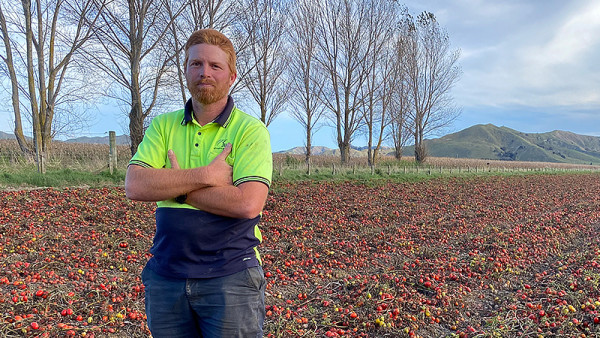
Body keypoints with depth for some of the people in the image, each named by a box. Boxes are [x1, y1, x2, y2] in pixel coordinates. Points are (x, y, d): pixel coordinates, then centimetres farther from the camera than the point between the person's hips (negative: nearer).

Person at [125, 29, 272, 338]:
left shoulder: (250, 130, -6)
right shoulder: (163, 126, 6)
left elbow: (248, 204, -19)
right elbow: (134, 185, -9)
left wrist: (174, 187, -12)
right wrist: (206, 175, -18)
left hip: (231, 276, -3)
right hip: (165, 275, 4)